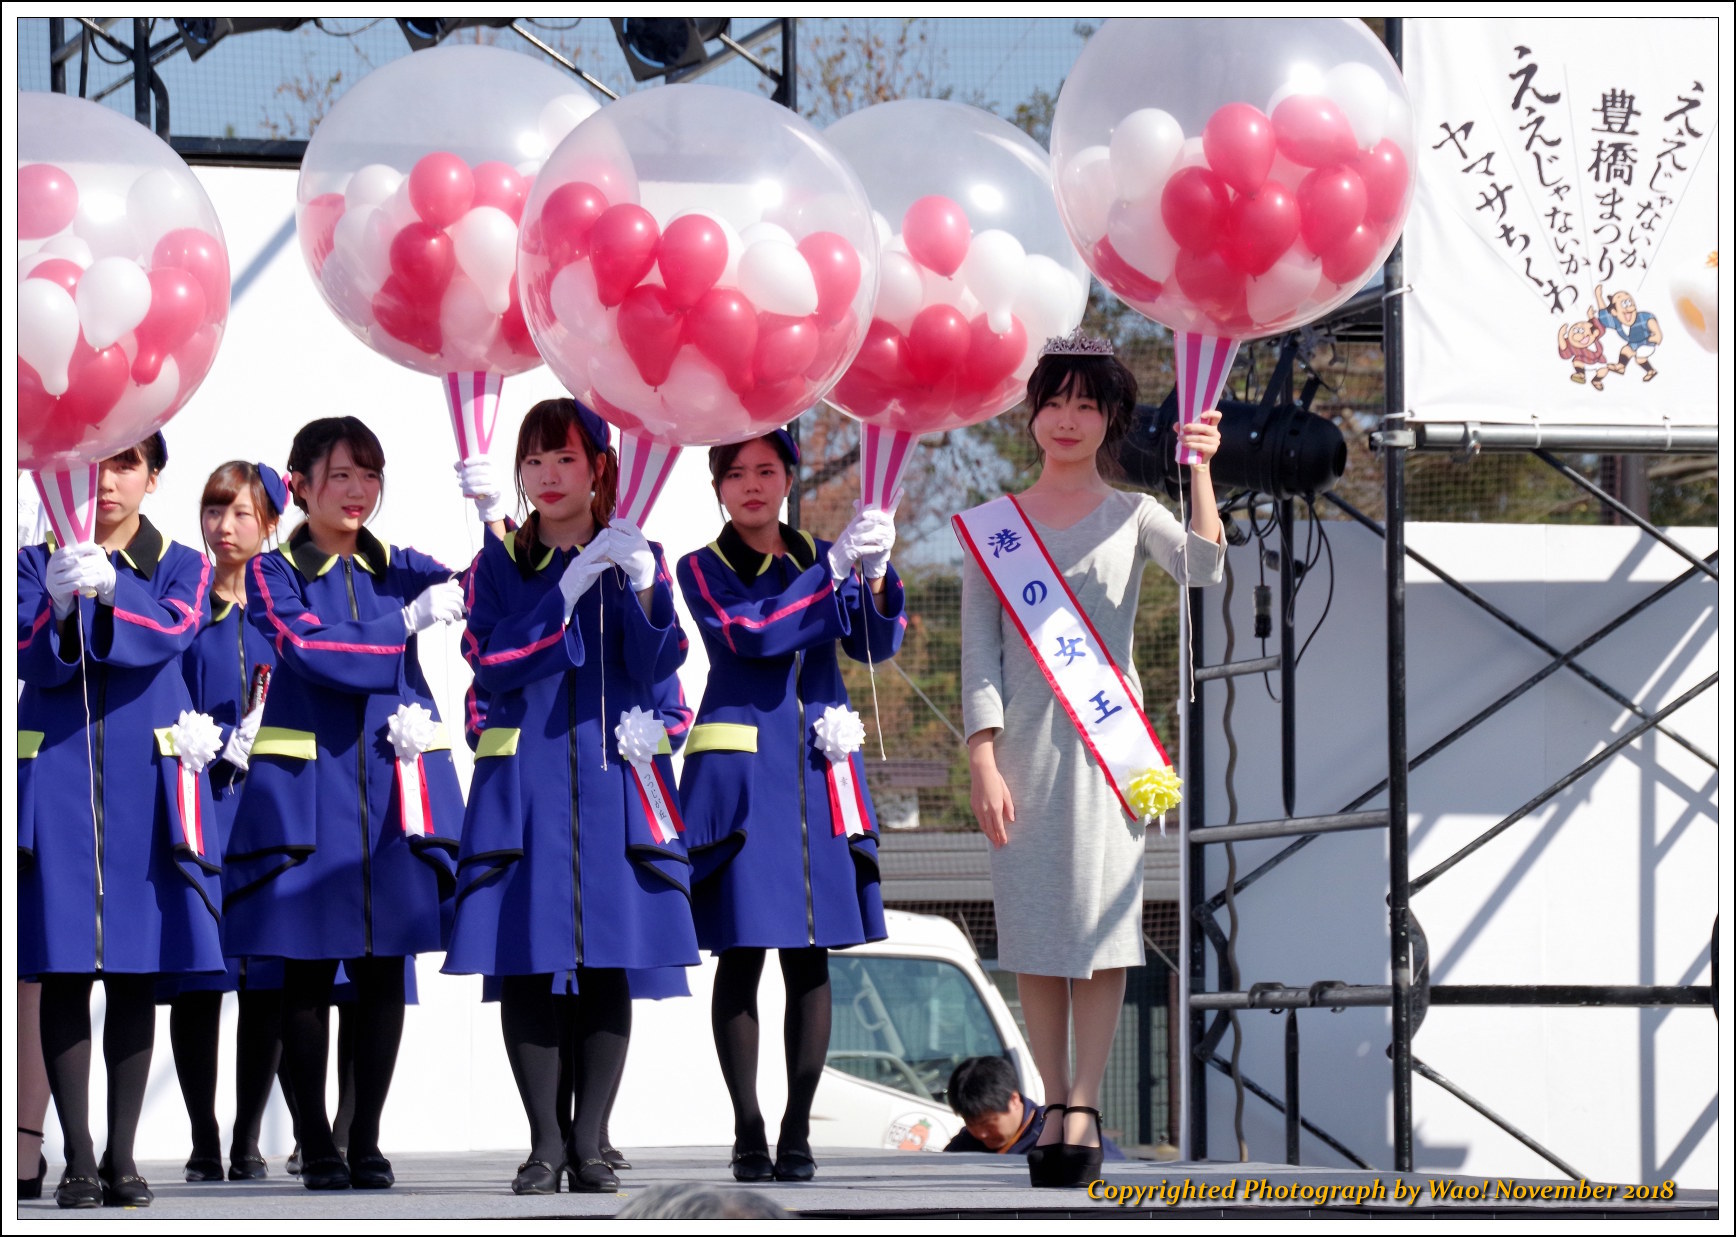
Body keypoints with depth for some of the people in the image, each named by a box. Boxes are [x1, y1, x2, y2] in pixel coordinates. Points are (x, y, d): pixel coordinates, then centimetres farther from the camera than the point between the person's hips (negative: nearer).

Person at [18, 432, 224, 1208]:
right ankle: (78, 1159, -4)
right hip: (57, 784, -1)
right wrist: (60, 605, -28)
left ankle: (122, 1155, 8)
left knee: (136, 975, 2)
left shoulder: (181, 568, 8)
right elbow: (35, 660, -7)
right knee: (63, 972, -5)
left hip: (143, 787, 1)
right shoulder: (37, 562, 8)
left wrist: (109, 590, -33)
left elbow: (169, 635, -14)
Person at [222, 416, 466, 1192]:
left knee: (383, 972, 3)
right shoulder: (274, 574, 2)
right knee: (308, 971, -1)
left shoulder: (400, 569, 11)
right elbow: (311, 649, -14)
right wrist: (407, 622, -18)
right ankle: (314, 1145, 5)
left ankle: (366, 1141, 11)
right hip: (308, 784, -3)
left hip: (394, 783, 3)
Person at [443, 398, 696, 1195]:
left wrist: (639, 591, -20)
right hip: (523, 782, 0)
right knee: (524, 965, -4)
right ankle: (544, 1143, 3)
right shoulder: (498, 564, 7)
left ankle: (590, 1143, 3)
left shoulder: (636, 556, 9)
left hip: (611, 776, 1)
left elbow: (655, 666, -3)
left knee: (608, 965, -2)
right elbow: (495, 666, -8)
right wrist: (572, 585, -16)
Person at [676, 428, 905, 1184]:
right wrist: (834, 569, -22)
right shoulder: (702, 571, 3)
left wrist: (876, 574, -19)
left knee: (810, 956, 0)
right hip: (738, 772, -3)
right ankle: (748, 1134, -1)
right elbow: (750, 631, -15)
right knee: (740, 954, -5)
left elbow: (876, 643, 0)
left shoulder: (821, 559, 12)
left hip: (817, 773, 3)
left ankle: (797, 1132, 3)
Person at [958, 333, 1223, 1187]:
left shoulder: (1131, 516, 5)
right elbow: (979, 647, 4)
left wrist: (1200, 472, -24)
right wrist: (984, 760, -5)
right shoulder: (993, 526, 8)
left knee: (1099, 921, -7)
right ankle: (1055, 1106, 7)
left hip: (1106, 739, -1)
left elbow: (1202, 567, -14)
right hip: (1023, 742, 1)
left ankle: (1086, 1107, -6)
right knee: (1034, 931, 1)